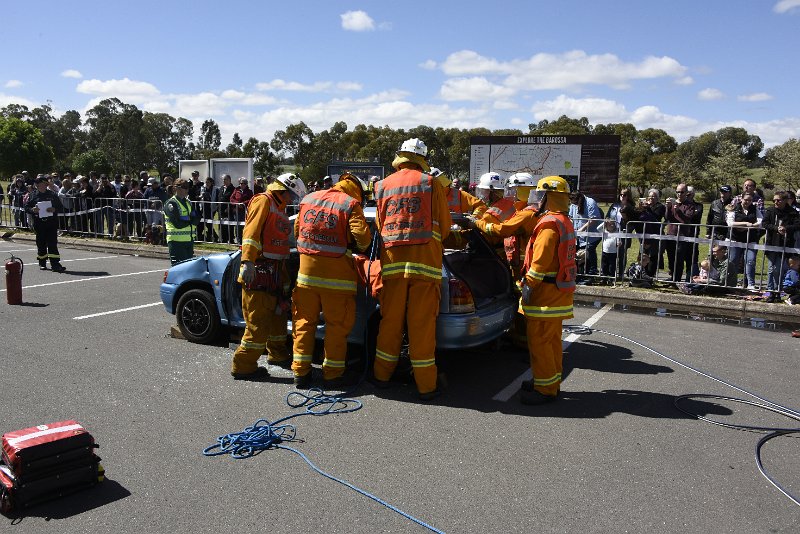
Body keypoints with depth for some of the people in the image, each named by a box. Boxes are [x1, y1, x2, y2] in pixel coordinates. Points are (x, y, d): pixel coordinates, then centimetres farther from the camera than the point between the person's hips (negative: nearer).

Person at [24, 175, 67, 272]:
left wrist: (54, 209, -12)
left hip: (52, 223, -1)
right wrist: (32, 210, -12)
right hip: (39, 223, 1)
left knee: (52, 243, -7)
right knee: (41, 243, 7)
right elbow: (26, 208, 9)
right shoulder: (33, 196, 9)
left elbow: (61, 208, 8)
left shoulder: (53, 195, 9)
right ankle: (42, 263, 22)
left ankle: (55, 264, -11)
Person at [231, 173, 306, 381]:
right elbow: (251, 231, -20)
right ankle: (243, 366, -3)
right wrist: (248, 261, -31)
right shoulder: (264, 201, -7)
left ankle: (277, 354, 38)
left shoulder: (279, 208, 23)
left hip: (274, 270, 10)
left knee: (277, 313, 21)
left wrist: (284, 277, 24)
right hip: (260, 269, -10)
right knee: (259, 320, -10)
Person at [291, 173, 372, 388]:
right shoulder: (351, 204, -5)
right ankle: (333, 374, 13)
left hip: (307, 268, 5)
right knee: (337, 325, 6)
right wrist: (361, 247, 5)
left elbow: (297, 231, 21)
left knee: (304, 321, 13)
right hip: (336, 273, -5)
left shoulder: (308, 199, 14)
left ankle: (300, 372, 18)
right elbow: (362, 235, -16)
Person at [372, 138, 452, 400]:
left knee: (390, 320, 14)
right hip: (425, 261, -3)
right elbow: (444, 226, 7)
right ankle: (427, 385, 9)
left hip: (392, 261, 3)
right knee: (422, 323, 1)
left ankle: (382, 375, 26)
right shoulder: (431, 184, 2)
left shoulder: (382, 186, 12)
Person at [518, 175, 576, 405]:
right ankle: (552, 381, 27)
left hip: (546, 291, -10)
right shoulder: (565, 222, 15)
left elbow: (540, 261, -21)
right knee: (552, 339, 17)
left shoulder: (549, 224, -17)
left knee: (539, 340, -4)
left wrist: (528, 285, -13)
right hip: (560, 290, 10)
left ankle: (545, 388, 2)